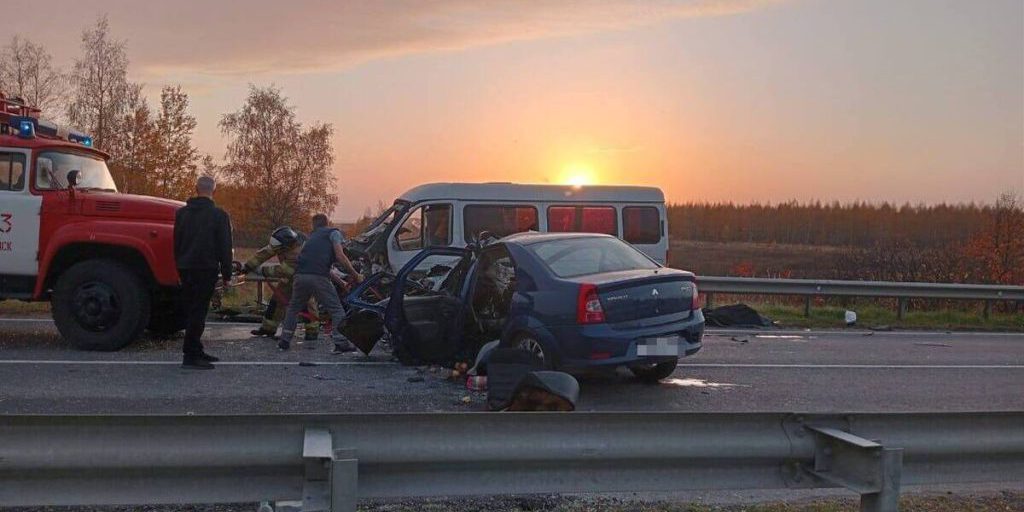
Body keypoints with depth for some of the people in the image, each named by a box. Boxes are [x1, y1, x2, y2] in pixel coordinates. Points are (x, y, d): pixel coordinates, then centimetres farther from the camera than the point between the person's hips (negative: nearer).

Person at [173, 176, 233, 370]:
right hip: (206, 269, -6)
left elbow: (176, 243, 15)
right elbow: (225, 247, -6)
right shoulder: (219, 215, -7)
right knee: (198, 312, -5)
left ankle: (196, 351, 23)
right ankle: (190, 356, -8)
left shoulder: (181, 213, 10)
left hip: (186, 269, 6)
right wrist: (226, 275, -1)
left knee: (192, 310, 15)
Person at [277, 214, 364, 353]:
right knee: (336, 309, 3)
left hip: (300, 276, 6)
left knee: (293, 308, 24)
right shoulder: (333, 233, 13)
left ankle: (284, 341, 25)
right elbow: (340, 256, -4)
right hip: (319, 277, -6)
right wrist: (356, 276, 4)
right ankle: (341, 343, -4)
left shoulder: (312, 236, 33)